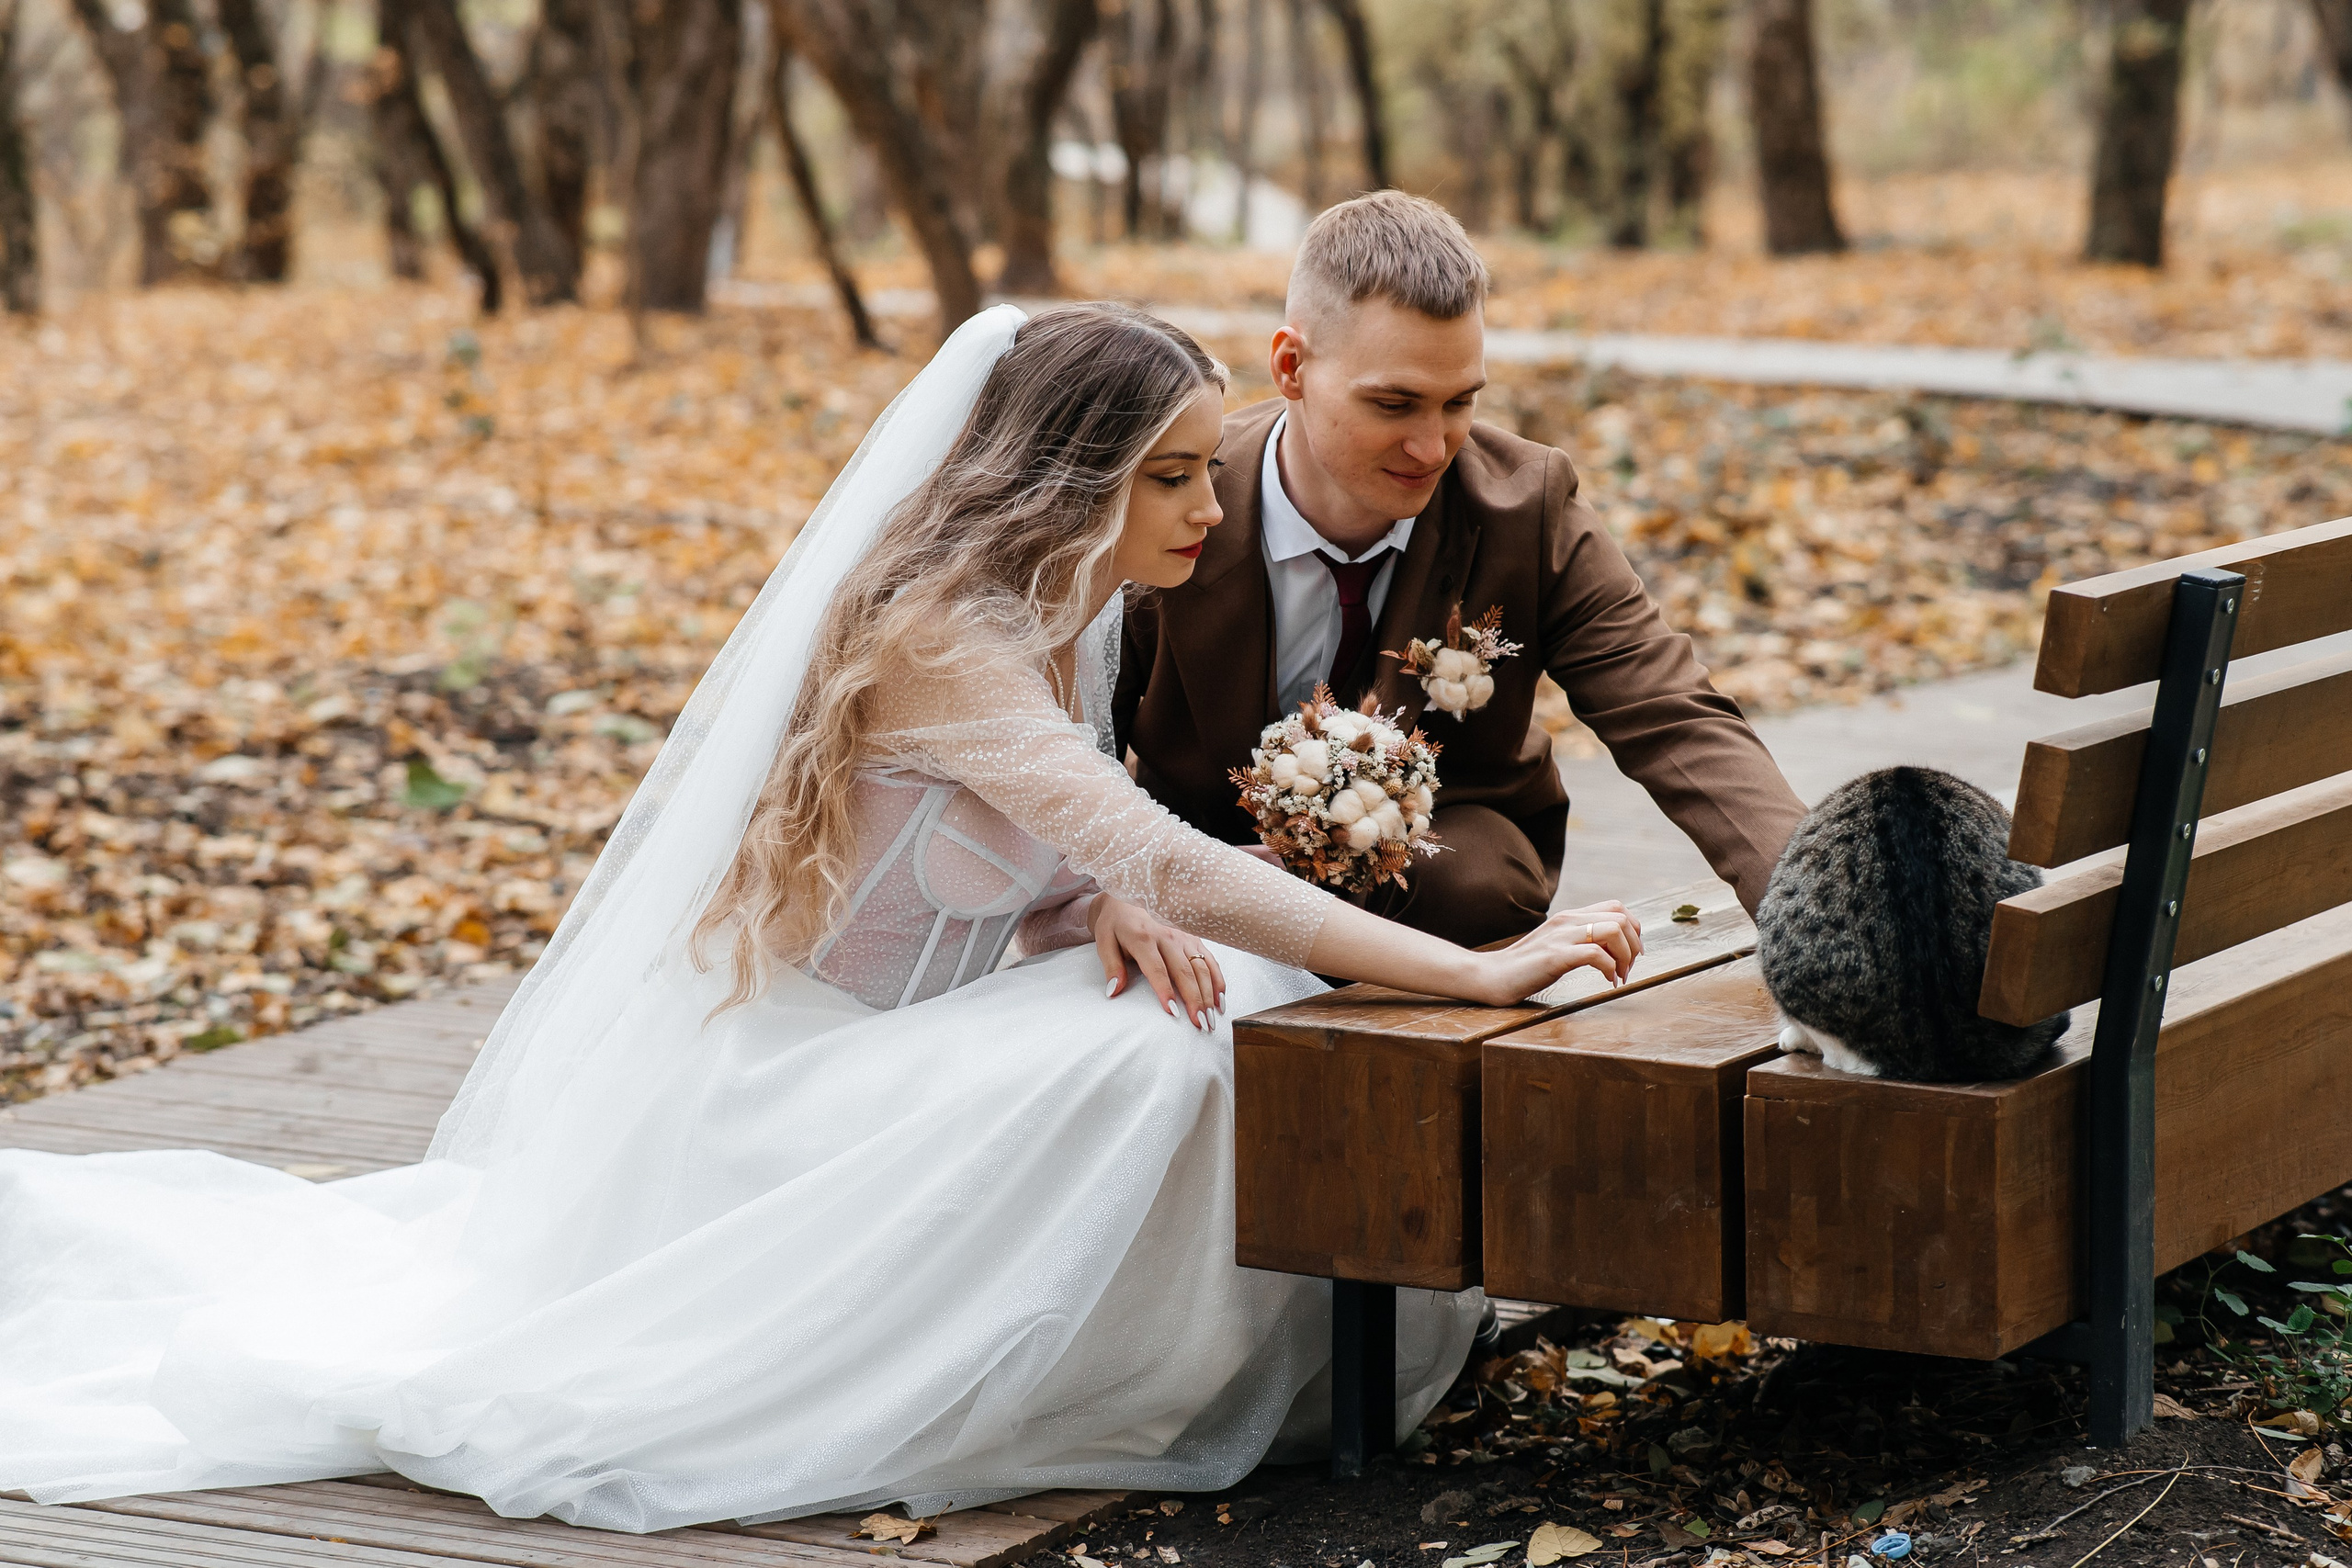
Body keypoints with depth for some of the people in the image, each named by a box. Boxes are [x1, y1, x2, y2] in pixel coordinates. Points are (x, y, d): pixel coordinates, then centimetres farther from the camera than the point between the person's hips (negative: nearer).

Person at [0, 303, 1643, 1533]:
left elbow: (1050, 868, 10)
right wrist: (1474, 968, -38)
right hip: (766, 1083, -9)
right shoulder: (938, 635, -27)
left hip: (890, 1044, 9)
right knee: (1133, 1066, -28)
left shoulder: (1061, 615, 4)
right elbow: (1174, 867, -36)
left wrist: (1107, 915, -15)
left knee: (1232, 1001, -6)